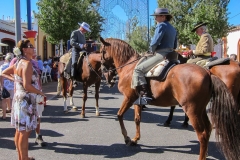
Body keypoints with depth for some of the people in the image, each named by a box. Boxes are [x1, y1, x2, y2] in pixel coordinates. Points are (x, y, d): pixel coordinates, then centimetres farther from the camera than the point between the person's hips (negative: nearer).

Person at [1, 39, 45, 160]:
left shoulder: (19, 62, 9)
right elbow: (27, 86, -25)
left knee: (19, 131, 17)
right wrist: (40, 93, -12)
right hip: (26, 100, -10)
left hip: (19, 99, 10)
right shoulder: (27, 63, -19)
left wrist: (14, 79, 10)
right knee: (25, 131, 0)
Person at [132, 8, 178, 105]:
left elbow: (154, 43, -18)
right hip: (171, 56, 10)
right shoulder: (173, 29, 21)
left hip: (161, 55, -10)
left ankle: (145, 95, -25)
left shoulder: (161, 26, -8)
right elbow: (174, 46, 26)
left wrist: (152, 50, 0)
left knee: (138, 70, -12)